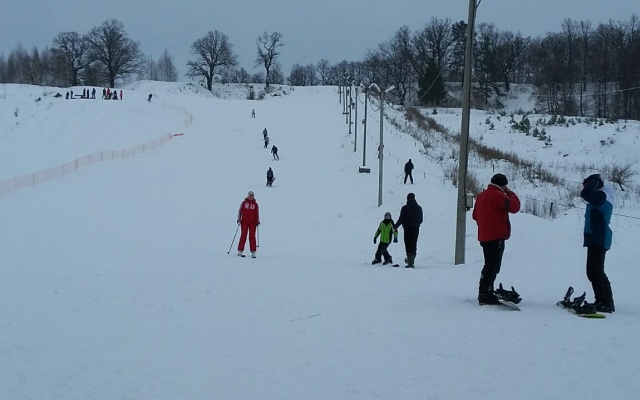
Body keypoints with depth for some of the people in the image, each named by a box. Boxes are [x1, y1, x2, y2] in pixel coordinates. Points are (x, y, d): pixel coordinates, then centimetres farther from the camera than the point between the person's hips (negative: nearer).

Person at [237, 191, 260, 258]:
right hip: (244, 222, -1)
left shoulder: (255, 204, 7)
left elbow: (257, 214, 10)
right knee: (243, 236, -3)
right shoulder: (244, 203, 4)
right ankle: (240, 251, 2)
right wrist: (239, 220, -1)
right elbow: (240, 211, 6)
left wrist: (258, 222, 3)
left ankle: (253, 252, -2)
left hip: (252, 223, 1)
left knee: (252, 236, -3)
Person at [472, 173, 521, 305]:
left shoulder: (481, 195, 14)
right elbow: (514, 207, -13)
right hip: (496, 237, -10)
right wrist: (510, 193, 0)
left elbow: (475, 215, 22)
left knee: (490, 266, 17)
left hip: (484, 236, 10)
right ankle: (484, 295, -15)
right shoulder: (497, 195, -14)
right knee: (493, 266, -10)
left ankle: (486, 292, 22)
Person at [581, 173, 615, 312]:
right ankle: (600, 301, 16)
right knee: (592, 271, 14)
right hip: (596, 238, 11)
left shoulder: (602, 195, -11)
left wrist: (593, 182, -9)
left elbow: (585, 193, -24)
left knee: (596, 271, -15)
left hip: (599, 239, -11)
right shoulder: (600, 198, 19)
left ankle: (608, 304, -18)